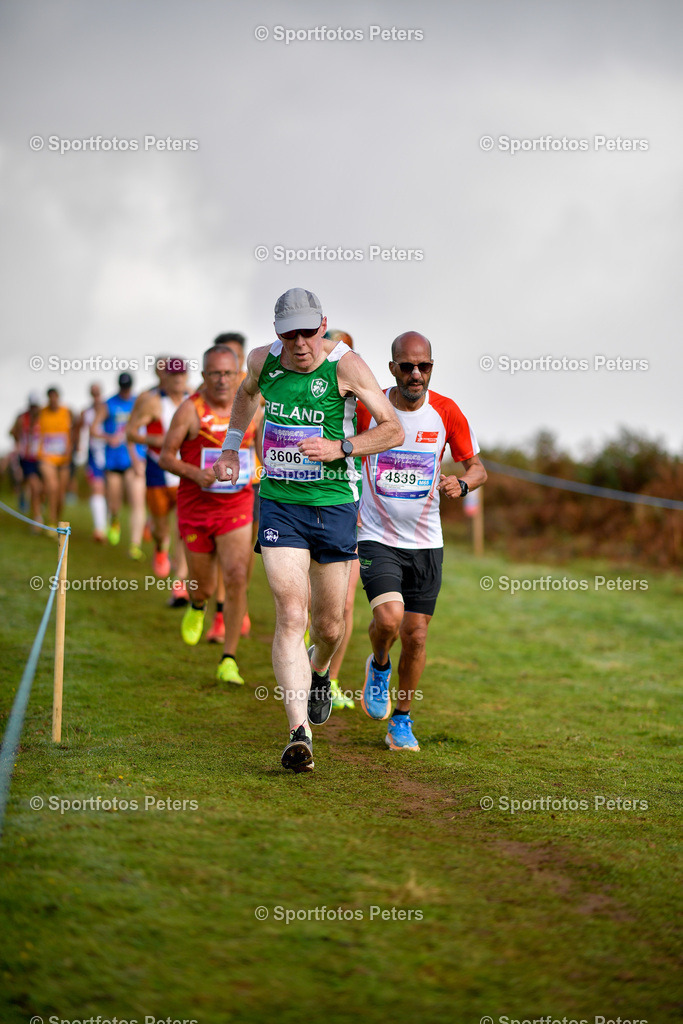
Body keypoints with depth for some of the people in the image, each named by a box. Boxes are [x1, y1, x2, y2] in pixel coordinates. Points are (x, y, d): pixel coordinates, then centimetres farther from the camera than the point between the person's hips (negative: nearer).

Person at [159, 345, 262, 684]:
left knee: (236, 579, -15)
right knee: (204, 586, 9)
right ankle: (197, 606, 50)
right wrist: (196, 473, -26)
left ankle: (229, 662, -7)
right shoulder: (190, 410, -10)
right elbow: (165, 456, -9)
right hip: (196, 507, -1)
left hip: (237, 507, 1)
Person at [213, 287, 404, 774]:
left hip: (335, 504, -1)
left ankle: (320, 668, 48)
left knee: (330, 625, 10)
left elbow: (394, 429, -10)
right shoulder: (264, 359, -2)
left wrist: (340, 448, -23)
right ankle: (299, 732, -18)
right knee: (290, 615, -15)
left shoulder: (346, 365, -12)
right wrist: (232, 446, 17)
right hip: (279, 503, 1)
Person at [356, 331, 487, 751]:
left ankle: (403, 720, 23)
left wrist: (460, 484, -17)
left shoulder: (446, 412, -5)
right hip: (377, 538, -2)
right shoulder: (368, 408, -9)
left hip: (426, 542, 2)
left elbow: (478, 468, 4)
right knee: (389, 617, -23)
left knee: (416, 636, 2)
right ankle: (379, 666, 12)